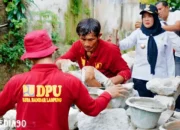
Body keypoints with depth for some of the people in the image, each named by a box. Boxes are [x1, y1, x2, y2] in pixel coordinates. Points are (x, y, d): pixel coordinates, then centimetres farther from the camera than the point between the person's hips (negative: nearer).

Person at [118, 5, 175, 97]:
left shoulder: (164, 35, 2)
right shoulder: (138, 33, 0)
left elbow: (169, 58, 5)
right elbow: (125, 44, -17)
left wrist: (171, 79, 4)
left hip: (160, 78, 1)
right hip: (140, 77, 0)